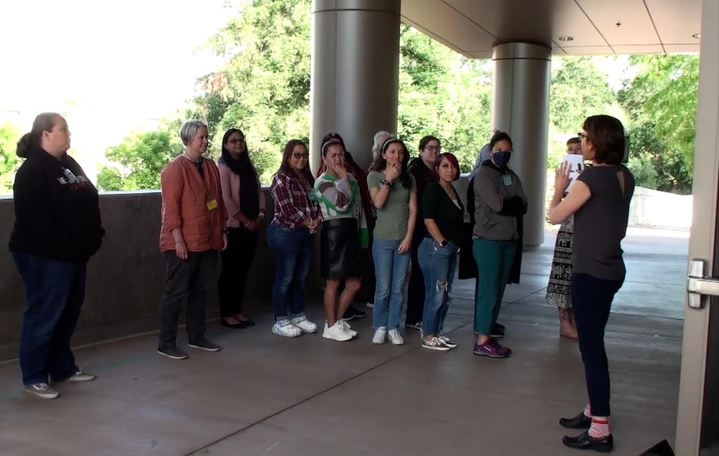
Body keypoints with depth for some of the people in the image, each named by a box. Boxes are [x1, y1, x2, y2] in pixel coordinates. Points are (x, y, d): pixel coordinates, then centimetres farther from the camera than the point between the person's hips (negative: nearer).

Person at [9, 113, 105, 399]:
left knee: (68, 314, 16)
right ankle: (34, 378, 8)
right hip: (45, 256, -9)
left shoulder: (69, 164, 16)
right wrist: (61, 246, -22)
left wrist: (94, 238, 7)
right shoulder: (33, 170, -13)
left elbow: (90, 203, 18)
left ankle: (63, 368, 29)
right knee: (43, 315, -3)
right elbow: (35, 217, -22)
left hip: (74, 254, 9)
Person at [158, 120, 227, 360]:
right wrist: (178, 239, -19)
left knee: (201, 290, 14)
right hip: (183, 242, -7)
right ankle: (166, 343, 6)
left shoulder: (211, 166, 11)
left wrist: (222, 230, 12)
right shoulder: (175, 168, -11)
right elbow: (170, 206, -15)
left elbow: (218, 200, 16)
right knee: (176, 292, -2)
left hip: (208, 240, 7)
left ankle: (196, 337, 25)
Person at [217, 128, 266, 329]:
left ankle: (237, 311, 19)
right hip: (232, 227, -7)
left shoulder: (249, 166, 15)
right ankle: (226, 314, 7)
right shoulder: (222, 167, -8)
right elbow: (226, 199, -16)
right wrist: (247, 221, -14)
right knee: (230, 270, -1)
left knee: (243, 270, 10)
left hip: (251, 227, 7)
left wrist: (260, 217, -3)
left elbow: (259, 192, 13)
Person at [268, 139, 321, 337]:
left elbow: (317, 202, 14)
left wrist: (317, 220, -5)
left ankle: (298, 316, 23)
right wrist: (309, 222, -12)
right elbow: (287, 208, -18)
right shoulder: (281, 178, -11)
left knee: (300, 277, 13)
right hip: (286, 233, -8)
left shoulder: (308, 178, 14)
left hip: (307, 233, 8)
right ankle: (280, 321, 5)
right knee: (285, 278, -2)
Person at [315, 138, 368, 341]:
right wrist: (342, 177, -13)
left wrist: (363, 233, 12)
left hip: (351, 231, 8)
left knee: (355, 283, 9)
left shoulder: (351, 178, 15)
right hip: (334, 231, -7)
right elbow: (341, 204, -23)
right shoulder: (322, 181, -8)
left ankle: (338, 320, 24)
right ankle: (331, 326, 12)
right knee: (333, 281, 0)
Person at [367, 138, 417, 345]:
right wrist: (388, 180, -14)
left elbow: (413, 209, 3)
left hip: (403, 239, 2)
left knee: (398, 288, 4)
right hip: (383, 240, -2)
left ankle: (393, 327, 13)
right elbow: (378, 203, -14)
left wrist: (408, 237, -5)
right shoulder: (374, 176, 0)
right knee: (383, 287, -1)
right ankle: (380, 326, 12)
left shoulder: (409, 178, 7)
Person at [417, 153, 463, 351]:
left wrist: (454, 244, 14)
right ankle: (427, 337, 4)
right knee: (436, 293, -5)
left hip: (451, 249, 9)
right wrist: (443, 243, -14)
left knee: (445, 294, 12)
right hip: (435, 248, -9)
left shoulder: (453, 191, 15)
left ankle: (437, 332, 21)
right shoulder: (433, 190, -10)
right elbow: (429, 221, -16)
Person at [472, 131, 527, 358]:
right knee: (489, 290, -7)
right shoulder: (483, 174, -5)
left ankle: (486, 334, 16)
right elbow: (497, 204, -17)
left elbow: (523, 206, 4)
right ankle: (482, 342, -2)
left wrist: (506, 203, -11)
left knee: (498, 290, 9)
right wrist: (513, 203, -1)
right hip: (487, 239, -7)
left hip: (509, 240, 7)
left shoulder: (512, 176, 14)